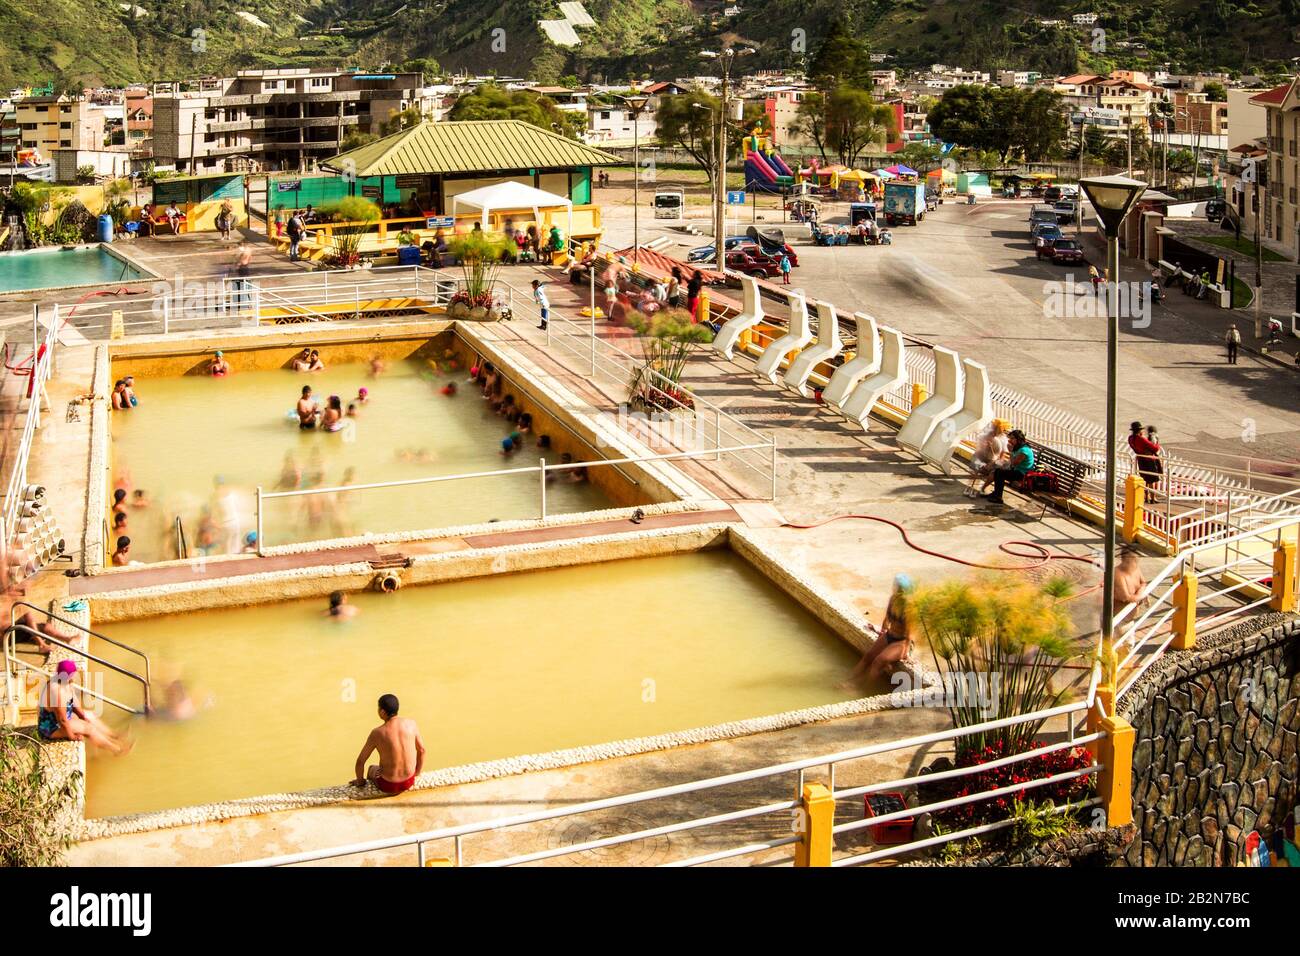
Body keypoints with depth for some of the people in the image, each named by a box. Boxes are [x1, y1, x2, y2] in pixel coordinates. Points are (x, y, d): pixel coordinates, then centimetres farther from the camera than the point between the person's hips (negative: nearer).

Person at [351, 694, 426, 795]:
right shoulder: (411, 723, -11)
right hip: (409, 782, 3)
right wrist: (417, 773, 17)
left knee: (372, 770, 34)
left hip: (388, 786, -3)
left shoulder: (377, 733, -19)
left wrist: (360, 781, 10)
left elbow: (360, 761, -10)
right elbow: (421, 749, 2)